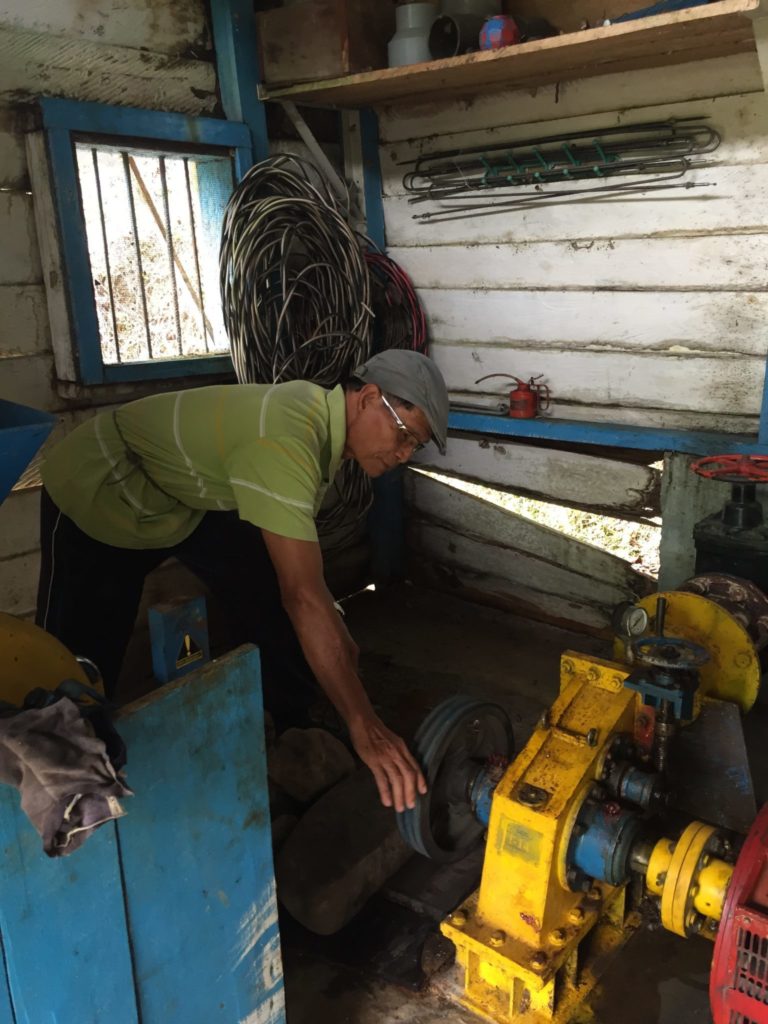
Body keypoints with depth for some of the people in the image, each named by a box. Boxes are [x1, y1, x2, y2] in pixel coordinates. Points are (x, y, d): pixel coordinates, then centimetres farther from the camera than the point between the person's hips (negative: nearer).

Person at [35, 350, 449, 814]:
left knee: (270, 602, -1)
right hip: (96, 490, -8)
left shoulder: (322, 415, -8)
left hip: (192, 494, 8)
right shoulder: (287, 440, -38)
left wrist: (336, 636, 7)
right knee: (80, 657, 0)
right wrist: (364, 724, -41)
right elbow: (304, 597, -43)